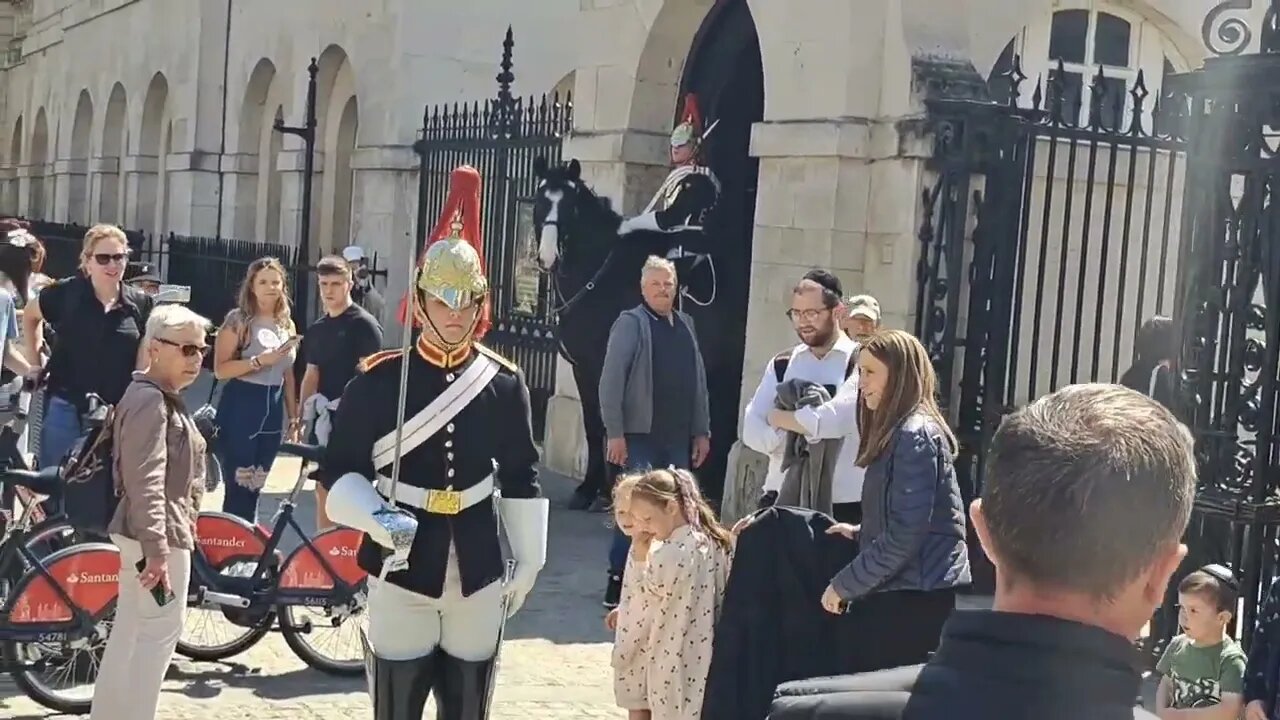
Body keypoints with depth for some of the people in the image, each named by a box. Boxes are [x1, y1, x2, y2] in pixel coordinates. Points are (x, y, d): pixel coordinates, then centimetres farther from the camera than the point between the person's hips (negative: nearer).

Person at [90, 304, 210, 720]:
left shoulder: (161, 397, 16)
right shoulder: (150, 400, -17)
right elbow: (146, 482, -25)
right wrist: (157, 549, -28)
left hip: (143, 534, 11)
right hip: (160, 534, -11)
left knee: (130, 634, 16)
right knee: (160, 634, -6)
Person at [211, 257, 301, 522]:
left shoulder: (287, 325, 12)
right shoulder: (238, 320, -6)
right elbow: (220, 370, -13)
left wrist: (294, 416, 15)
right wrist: (260, 360, -23)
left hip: (273, 412, 6)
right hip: (240, 409, -6)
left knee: (254, 489, 10)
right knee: (238, 487, -7)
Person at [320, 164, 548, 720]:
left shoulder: (504, 383, 1)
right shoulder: (379, 379, -6)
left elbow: (521, 476, 9)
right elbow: (339, 469, -1)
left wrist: (528, 560, 8)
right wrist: (375, 518, -19)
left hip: (478, 576, 3)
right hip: (401, 571, -2)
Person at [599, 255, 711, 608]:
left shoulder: (685, 325, 13)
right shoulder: (630, 323, -5)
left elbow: (698, 381, 16)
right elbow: (611, 380, -10)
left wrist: (702, 431, 12)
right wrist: (615, 433, -16)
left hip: (677, 438, 6)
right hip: (640, 435, -6)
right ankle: (618, 580, 2)